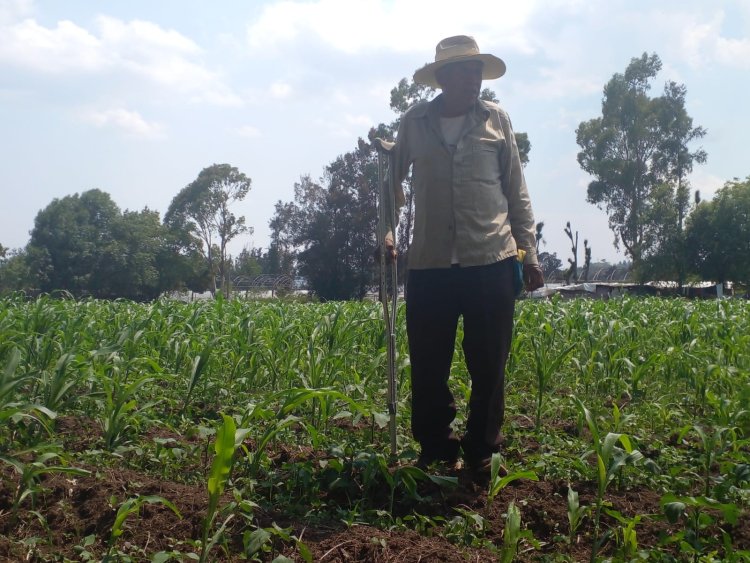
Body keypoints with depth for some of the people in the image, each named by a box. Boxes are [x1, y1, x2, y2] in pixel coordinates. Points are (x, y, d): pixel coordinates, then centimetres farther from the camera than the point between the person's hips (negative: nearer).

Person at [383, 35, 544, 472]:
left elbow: (516, 192, 9)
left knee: (489, 366, 4)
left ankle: (482, 454, 20)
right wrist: (387, 233, 1)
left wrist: (530, 254, 5)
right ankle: (436, 450, 23)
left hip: (492, 262, 0)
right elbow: (393, 181, 15)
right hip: (430, 265, 1)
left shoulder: (496, 120, 5)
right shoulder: (415, 122, 6)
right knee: (428, 366, 5)